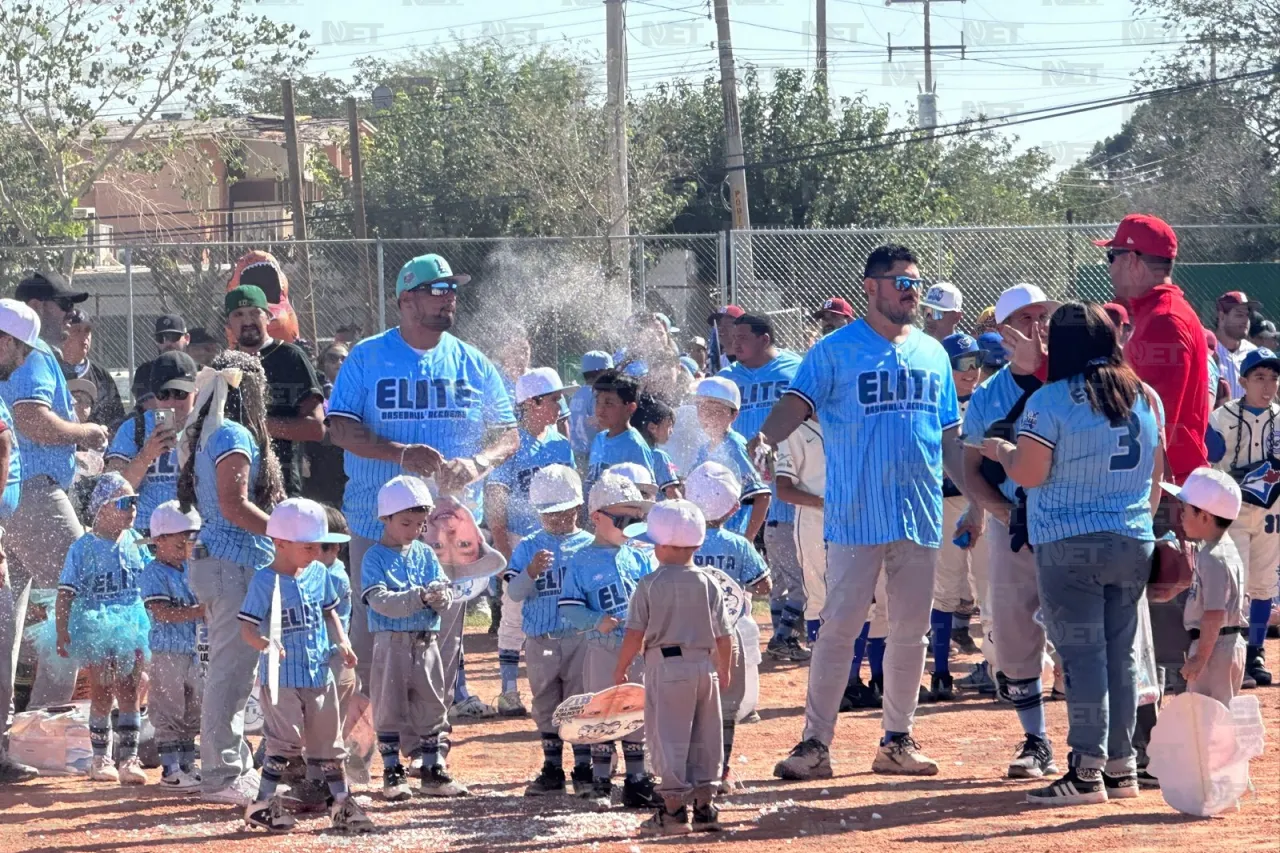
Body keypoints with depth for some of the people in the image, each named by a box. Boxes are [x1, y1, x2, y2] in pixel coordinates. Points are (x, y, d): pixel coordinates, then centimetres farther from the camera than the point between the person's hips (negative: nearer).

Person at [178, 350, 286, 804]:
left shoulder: (204, 434, 16)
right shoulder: (234, 436, -13)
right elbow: (234, 506, -21)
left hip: (214, 559, 10)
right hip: (237, 563, -10)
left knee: (228, 668, 16)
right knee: (232, 669, -8)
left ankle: (234, 768, 23)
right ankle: (223, 775, -6)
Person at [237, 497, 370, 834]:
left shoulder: (319, 573, 6)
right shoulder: (265, 581, -13)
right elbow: (247, 628, -17)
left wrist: (342, 642, 3)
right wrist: (265, 644, -37)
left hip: (319, 672, 6)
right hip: (281, 677, -6)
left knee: (327, 741, 11)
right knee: (285, 741, -7)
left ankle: (342, 803, 17)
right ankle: (262, 803, 3)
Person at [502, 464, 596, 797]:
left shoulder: (588, 545, 1)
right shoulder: (528, 547, 5)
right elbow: (514, 592, -4)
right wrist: (532, 571, -22)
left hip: (579, 636, -2)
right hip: (539, 641, 2)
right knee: (546, 707, 11)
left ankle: (584, 768, 7)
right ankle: (552, 770, 20)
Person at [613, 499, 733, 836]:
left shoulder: (649, 585, -8)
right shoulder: (708, 584, 3)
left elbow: (634, 634, -9)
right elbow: (724, 635, 6)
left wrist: (621, 668, 4)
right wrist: (724, 670, 21)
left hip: (666, 666, -4)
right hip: (705, 665, 4)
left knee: (669, 737, 1)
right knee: (704, 739, 11)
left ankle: (674, 809, 0)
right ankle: (704, 806, 15)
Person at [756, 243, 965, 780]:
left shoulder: (932, 354, 13)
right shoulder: (835, 350, -2)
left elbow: (950, 436, 16)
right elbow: (798, 402, -12)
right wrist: (767, 438, -33)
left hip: (920, 513, 5)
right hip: (856, 515, -5)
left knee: (911, 632, 9)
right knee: (839, 628, -7)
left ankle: (898, 740, 18)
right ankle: (815, 744, -4)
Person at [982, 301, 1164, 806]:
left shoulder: (1049, 401, -10)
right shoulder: (1146, 397, 8)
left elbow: (1029, 474, -13)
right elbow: (1158, 473, 14)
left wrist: (1000, 451, 6)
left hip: (1069, 546, -5)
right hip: (1133, 545, 6)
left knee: (1081, 654, -6)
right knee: (1121, 652, 11)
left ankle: (1087, 772, -9)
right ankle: (1122, 767, 15)